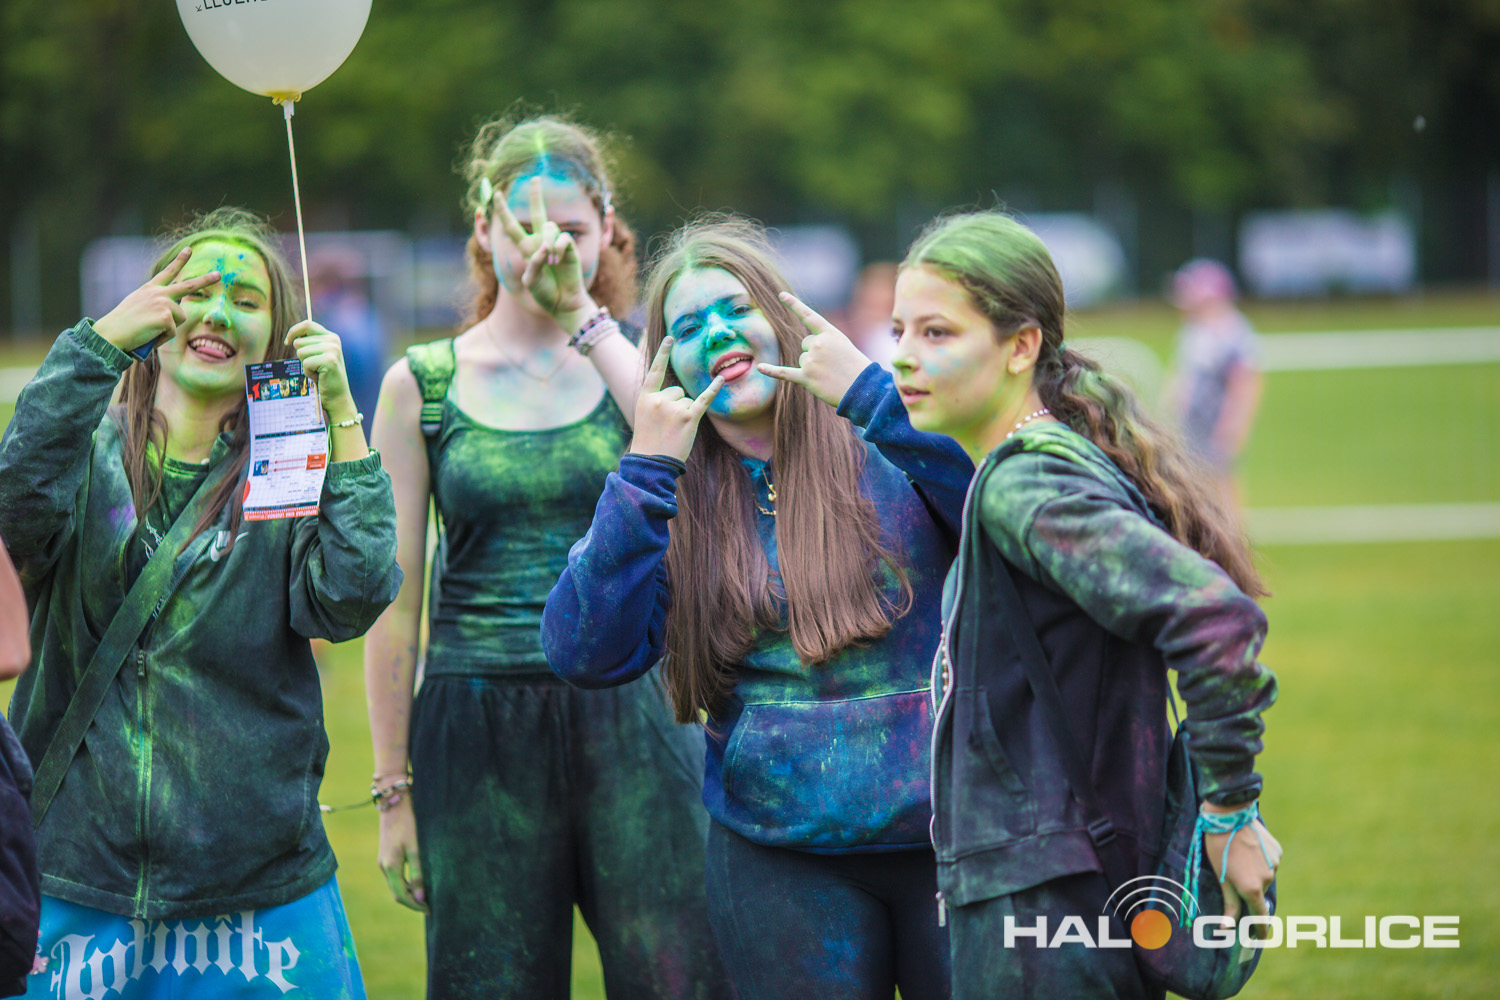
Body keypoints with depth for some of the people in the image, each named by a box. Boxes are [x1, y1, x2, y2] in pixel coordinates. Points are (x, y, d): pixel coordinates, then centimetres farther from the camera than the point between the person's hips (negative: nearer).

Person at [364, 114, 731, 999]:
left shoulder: (631, 365, 7)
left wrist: (585, 317, -18)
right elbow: (395, 599, 7)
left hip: (624, 717, 0)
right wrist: (393, 789, 6)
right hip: (477, 732, 0)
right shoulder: (422, 385, 5)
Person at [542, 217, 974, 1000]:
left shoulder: (888, 448, 0)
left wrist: (872, 395, -17)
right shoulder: (671, 499, 7)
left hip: (950, 838, -1)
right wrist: (648, 471, -9)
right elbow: (587, 656, -6)